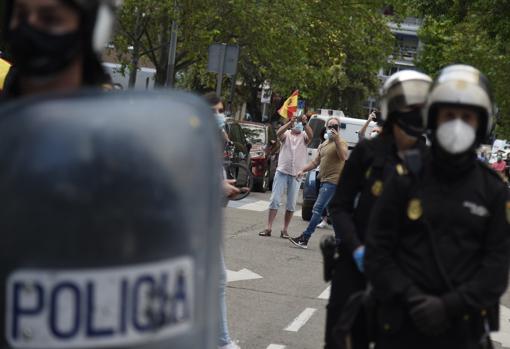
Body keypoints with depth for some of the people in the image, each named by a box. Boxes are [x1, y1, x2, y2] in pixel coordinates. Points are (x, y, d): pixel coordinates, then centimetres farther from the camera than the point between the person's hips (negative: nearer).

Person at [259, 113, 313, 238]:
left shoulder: (304, 136, 6)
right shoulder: (286, 134, 5)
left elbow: (310, 136, -17)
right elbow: (279, 133, -17)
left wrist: (305, 123, -32)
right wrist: (290, 122, -31)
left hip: (296, 175, 1)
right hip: (282, 171, -1)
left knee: (291, 204, 3)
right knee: (275, 200, -4)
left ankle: (285, 230, 10)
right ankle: (268, 228, -3)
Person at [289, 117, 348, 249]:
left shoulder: (341, 143, -5)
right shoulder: (323, 145, 21)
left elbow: (343, 156, -24)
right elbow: (315, 162, 23)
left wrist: (337, 140, -29)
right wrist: (303, 170, 11)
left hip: (333, 180, -9)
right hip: (324, 180, 9)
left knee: (318, 208, -15)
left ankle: (304, 238, -18)